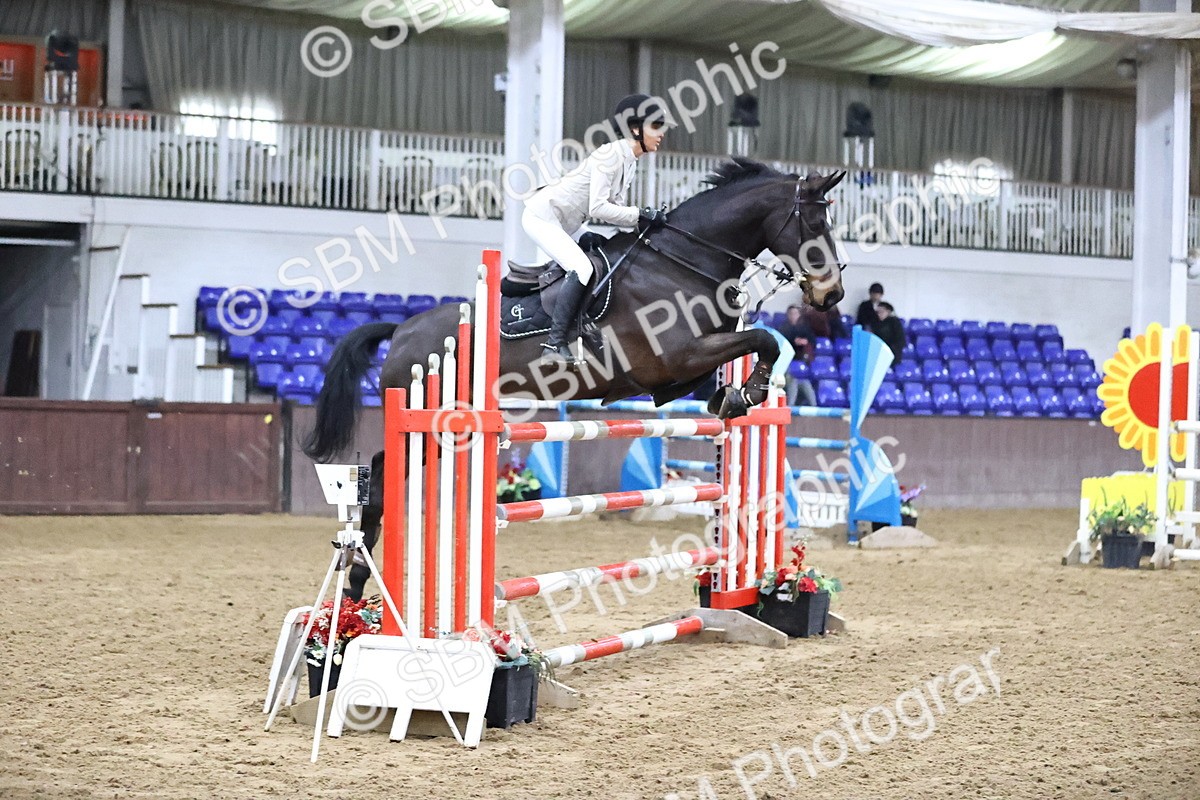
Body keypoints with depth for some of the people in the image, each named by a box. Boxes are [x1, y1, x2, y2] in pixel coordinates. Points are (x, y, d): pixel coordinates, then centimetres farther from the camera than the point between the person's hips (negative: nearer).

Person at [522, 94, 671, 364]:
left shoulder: (630, 162, 7)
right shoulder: (610, 155, -21)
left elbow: (613, 208, 5)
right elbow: (598, 209, -27)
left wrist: (647, 219, -10)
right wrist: (640, 216, -25)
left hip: (564, 226, 10)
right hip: (542, 216, -10)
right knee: (581, 268, -24)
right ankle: (555, 344, -26)